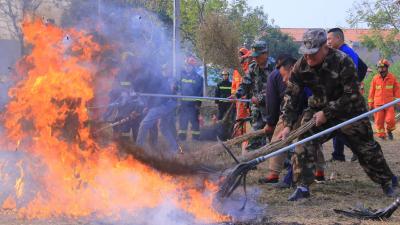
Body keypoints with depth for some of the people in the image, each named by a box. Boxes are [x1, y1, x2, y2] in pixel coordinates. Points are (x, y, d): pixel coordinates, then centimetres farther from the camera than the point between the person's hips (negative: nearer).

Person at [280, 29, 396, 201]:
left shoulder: (343, 62, -26)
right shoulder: (301, 66, -13)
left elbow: (352, 96, -25)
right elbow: (291, 95, -10)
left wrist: (326, 113, -26)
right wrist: (287, 125, -20)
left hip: (349, 111, -3)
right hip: (318, 110, 3)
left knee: (366, 148, 6)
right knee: (303, 142, -18)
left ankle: (386, 182, 28)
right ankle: (303, 186, -11)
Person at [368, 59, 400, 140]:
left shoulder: (392, 77, 0)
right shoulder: (375, 78, 2)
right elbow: (372, 92, 8)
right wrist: (370, 104, 8)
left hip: (389, 103, -1)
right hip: (378, 104, 1)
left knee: (390, 120, -8)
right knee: (379, 121, 2)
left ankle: (389, 131, 20)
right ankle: (381, 135, 16)